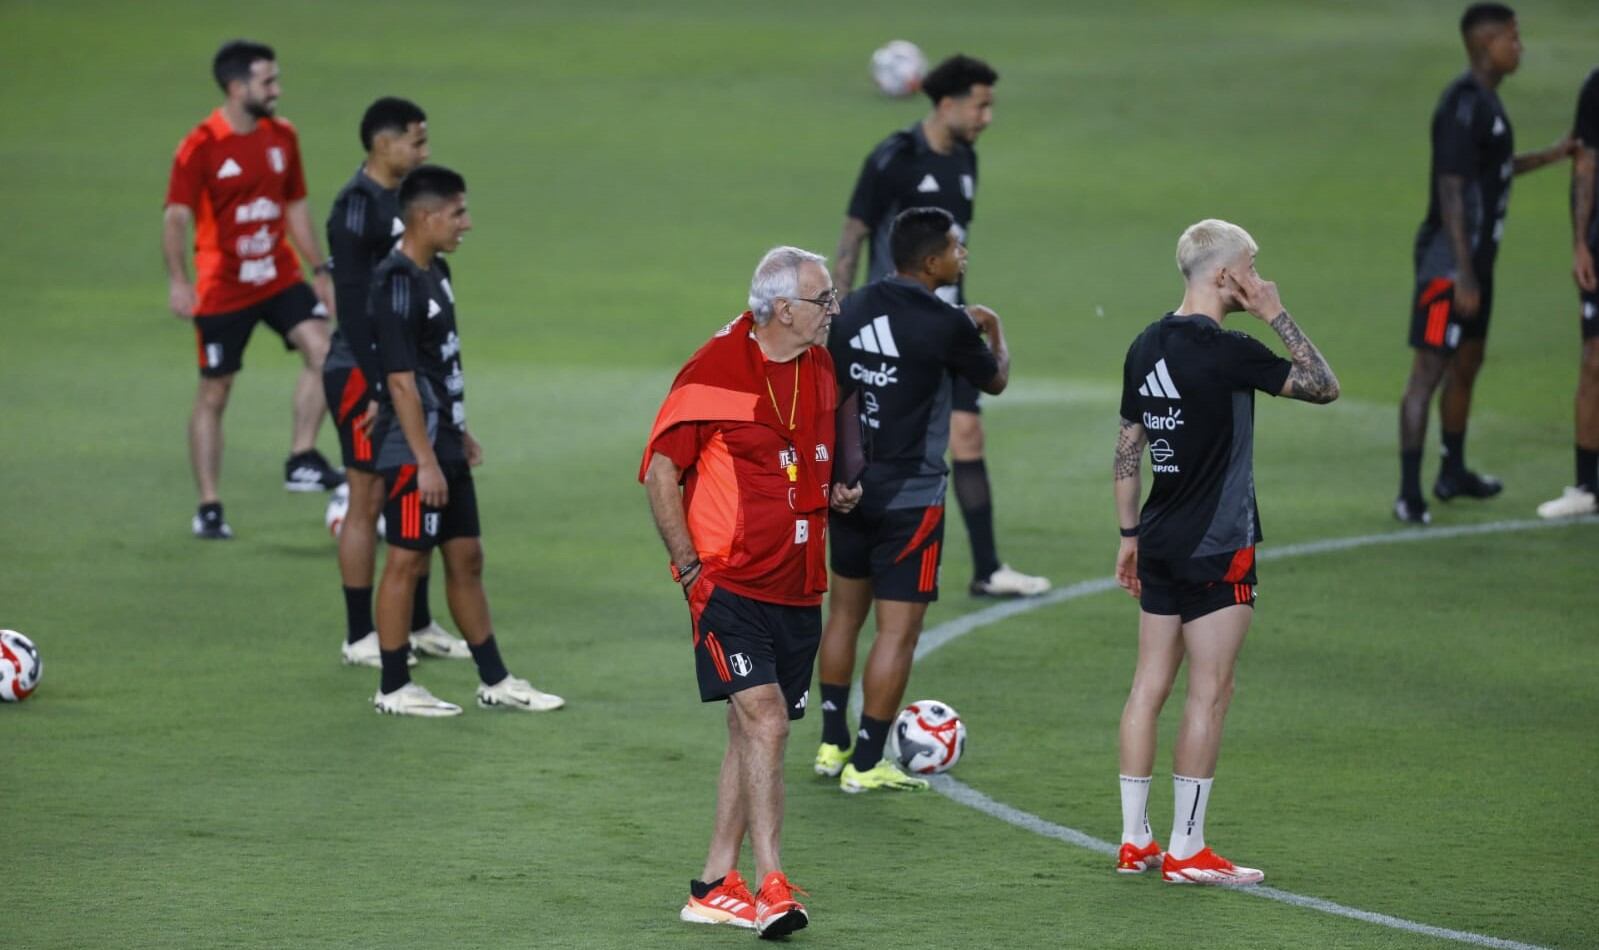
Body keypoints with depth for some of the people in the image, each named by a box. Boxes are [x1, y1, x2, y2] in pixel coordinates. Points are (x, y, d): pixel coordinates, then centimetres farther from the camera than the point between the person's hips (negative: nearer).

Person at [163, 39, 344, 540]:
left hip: (279, 278, 5)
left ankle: (302, 461, -9)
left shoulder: (282, 136, 5)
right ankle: (209, 510, 10)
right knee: (214, 394, 2)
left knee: (322, 349, -19)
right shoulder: (201, 147, -13)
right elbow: (176, 217, -16)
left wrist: (320, 270, 14)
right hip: (223, 289, -5)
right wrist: (178, 281, -28)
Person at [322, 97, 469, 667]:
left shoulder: (401, 201, 12)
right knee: (369, 501, -3)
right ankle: (360, 637, 4)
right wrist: (379, 387, -23)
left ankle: (418, 626, 22)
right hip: (362, 375, -9)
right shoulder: (357, 205, -15)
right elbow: (353, 301, -20)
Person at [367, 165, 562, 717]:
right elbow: (401, 381, -21)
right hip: (412, 453, -9)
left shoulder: (436, 273, 10)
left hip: (444, 448, 9)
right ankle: (394, 689, 8)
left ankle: (494, 681, 21)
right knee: (407, 561, -1)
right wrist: (425, 461, -22)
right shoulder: (397, 284, -19)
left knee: (466, 558, 14)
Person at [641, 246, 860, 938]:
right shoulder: (715, 369, -12)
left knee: (752, 732, 11)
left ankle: (715, 885, 18)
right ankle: (772, 888, -19)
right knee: (765, 720, -18)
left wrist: (838, 493, 8)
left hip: (799, 588, 7)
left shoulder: (821, 368, 10)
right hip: (730, 584, -7)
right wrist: (690, 566, -12)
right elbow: (660, 472, -8)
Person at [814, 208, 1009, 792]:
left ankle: (832, 745, 27)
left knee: (845, 610, 19)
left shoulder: (855, 309, 3)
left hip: (849, 485, 7)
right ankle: (866, 764, 2)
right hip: (909, 496, -7)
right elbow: (995, 381, 3)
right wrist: (995, 333, 23)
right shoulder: (945, 325, -15)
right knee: (899, 628, 0)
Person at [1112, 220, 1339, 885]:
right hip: (1217, 550, -8)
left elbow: (1127, 447, 13)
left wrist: (1131, 535, 20)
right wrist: (1278, 317, -7)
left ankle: (1134, 841, 13)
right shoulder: (1226, 351, -17)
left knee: (1150, 685, 10)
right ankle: (1186, 850, 0)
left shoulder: (1146, 347, 7)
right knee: (1208, 693, -2)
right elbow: (1324, 387, -11)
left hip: (1160, 544, 8)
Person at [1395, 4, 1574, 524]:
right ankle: (1409, 494, -12)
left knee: (1467, 364, 20)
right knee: (1430, 368, -10)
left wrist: (1548, 156, 27)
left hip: (1476, 259, 10)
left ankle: (1453, 474, 34)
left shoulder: (1485, 101, 12)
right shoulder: (1463, 105, -19)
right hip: (1448, 261, -10)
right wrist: (1463, 276, -25)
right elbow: (1451, 191, -23)